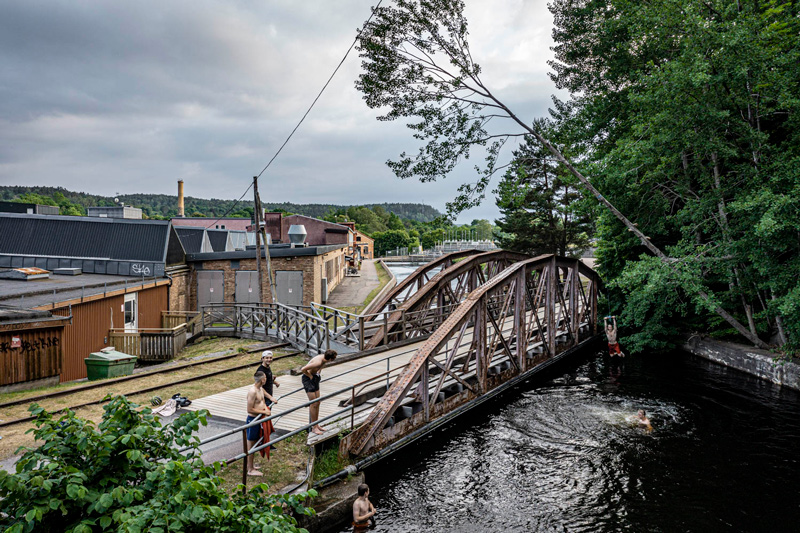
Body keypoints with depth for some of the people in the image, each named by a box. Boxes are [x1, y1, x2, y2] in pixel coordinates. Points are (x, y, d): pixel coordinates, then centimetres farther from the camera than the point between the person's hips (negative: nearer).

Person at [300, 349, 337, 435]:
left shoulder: (324, 359, -5)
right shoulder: (318, 362, -32)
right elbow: (303, 369, -32)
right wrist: (310, 376, -18)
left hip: (315, 378, 9)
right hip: (308, 379, -9)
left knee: (317, 403, 12)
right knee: (313, 404, -6)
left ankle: (316, 425, 21)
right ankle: (313, 428, 2)